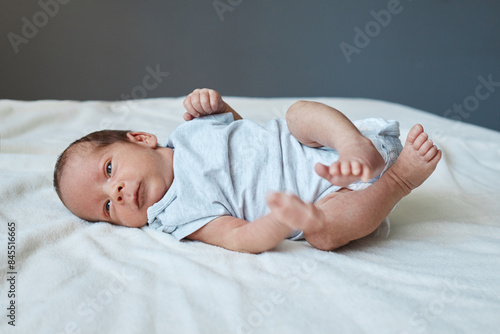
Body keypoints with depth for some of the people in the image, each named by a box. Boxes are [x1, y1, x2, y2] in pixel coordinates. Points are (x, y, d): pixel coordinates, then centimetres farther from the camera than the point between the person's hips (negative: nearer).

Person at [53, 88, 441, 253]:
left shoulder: (188, 132, 3)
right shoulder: (180, 216, -12)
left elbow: (238, 125, 19)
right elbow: (239, 238, -23)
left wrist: (212, 104, -5)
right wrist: (285, 222, -45)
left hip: (320, 151, 4)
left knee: (299, 111, -16)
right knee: (323, 233, -33)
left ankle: (358, 147, -28)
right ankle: (399, 178, -19)